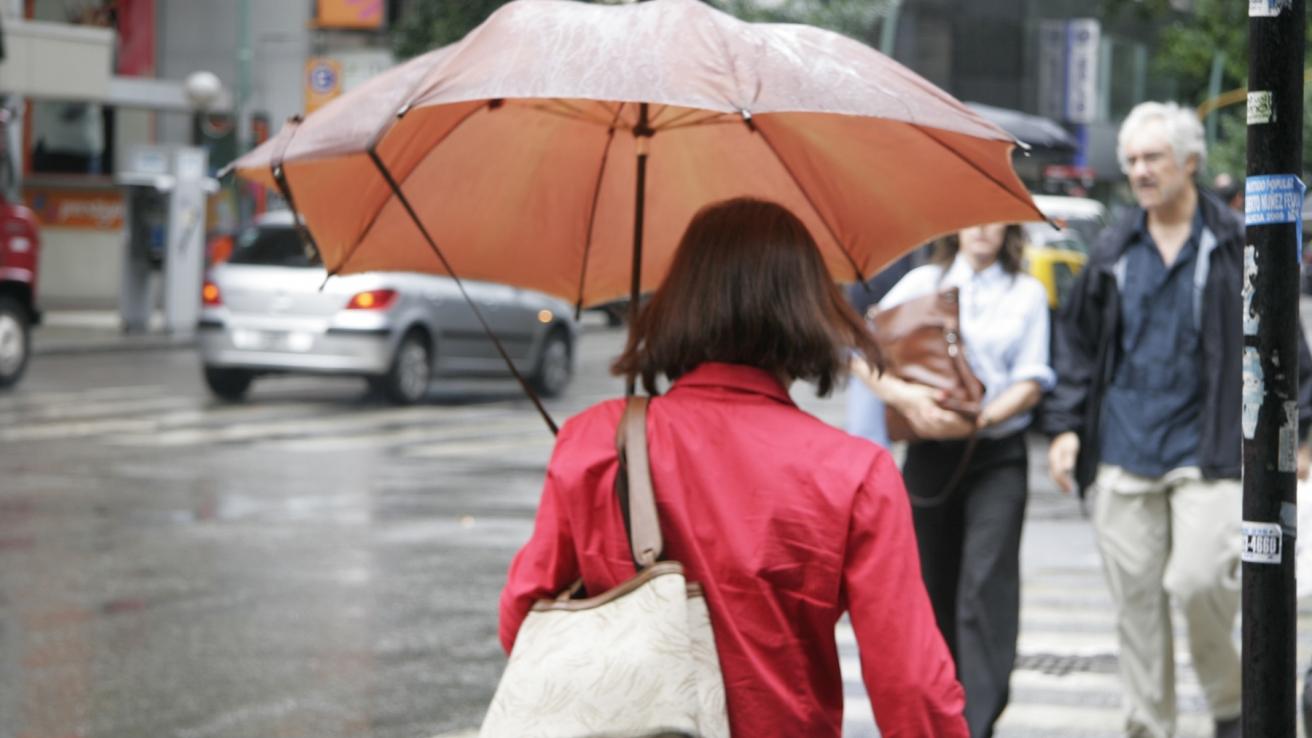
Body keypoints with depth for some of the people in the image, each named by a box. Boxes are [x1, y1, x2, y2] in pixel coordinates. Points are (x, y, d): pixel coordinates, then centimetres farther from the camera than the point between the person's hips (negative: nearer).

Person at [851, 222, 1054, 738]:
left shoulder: (1027, 294, 8)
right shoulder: (922, 283, 8)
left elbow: (1032, 381, 0)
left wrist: (980, 418, -16)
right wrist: (903, 395, -17)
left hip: (998, 452, -2)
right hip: (930, 450, 2)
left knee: (986, 583, -13)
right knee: (934, 584, 8)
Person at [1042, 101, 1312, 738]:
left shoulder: (1235, 246, 2)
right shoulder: (1114, 251, 11)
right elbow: (1076, 344, 18)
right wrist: (1065, 426, 8)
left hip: (1209, 448, -4)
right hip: (1123, 451, 4)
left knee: (1199, 581, -17)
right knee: (1136, 601, 4)